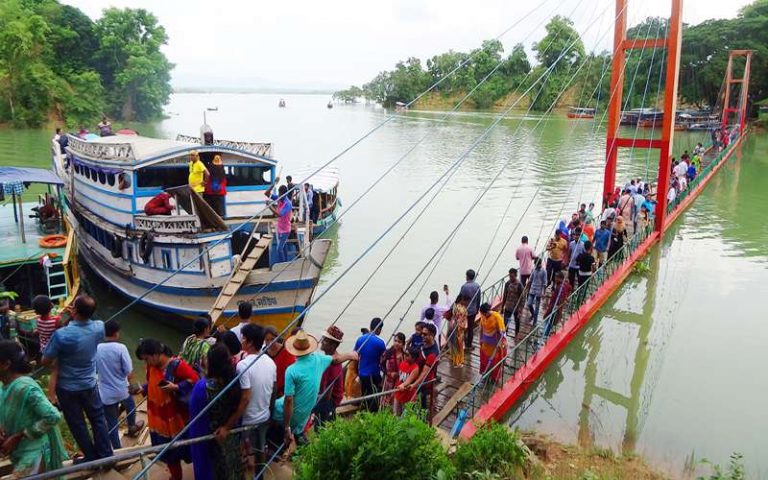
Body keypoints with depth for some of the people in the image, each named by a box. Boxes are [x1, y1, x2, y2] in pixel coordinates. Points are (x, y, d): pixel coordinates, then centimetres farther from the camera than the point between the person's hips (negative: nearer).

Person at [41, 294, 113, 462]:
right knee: (98, 420, 19)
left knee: (77, 424, 15)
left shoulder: (61, 334, -29)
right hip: (89, 384, 3)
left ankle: (92, 458, 27)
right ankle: (106, 456, 25)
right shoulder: (99, 327, -16)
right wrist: (74, 317, -4)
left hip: (67, 388, -3)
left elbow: (46, 361, -14)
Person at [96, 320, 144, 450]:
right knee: (130, 406, 32)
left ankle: (117, 449, 20)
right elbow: (129, 371, -15)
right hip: (122, 390, -1)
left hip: (106, 394, 1)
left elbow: (95, 369, 4)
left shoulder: (97, 348, -8)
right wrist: (131, 384, 3)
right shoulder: (120, 348, -18)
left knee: (111, 424, 11)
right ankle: (132, 427, 55)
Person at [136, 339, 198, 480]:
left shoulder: (176, 365, -22)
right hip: (160, 418, 6)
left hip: (176, 418, -6)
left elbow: (194, 378, -20)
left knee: (180, 447, 10)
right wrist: (142, 389, -3)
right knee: (168, 451, 17)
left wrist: (176, 387, -29)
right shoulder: (151, 367, 0)